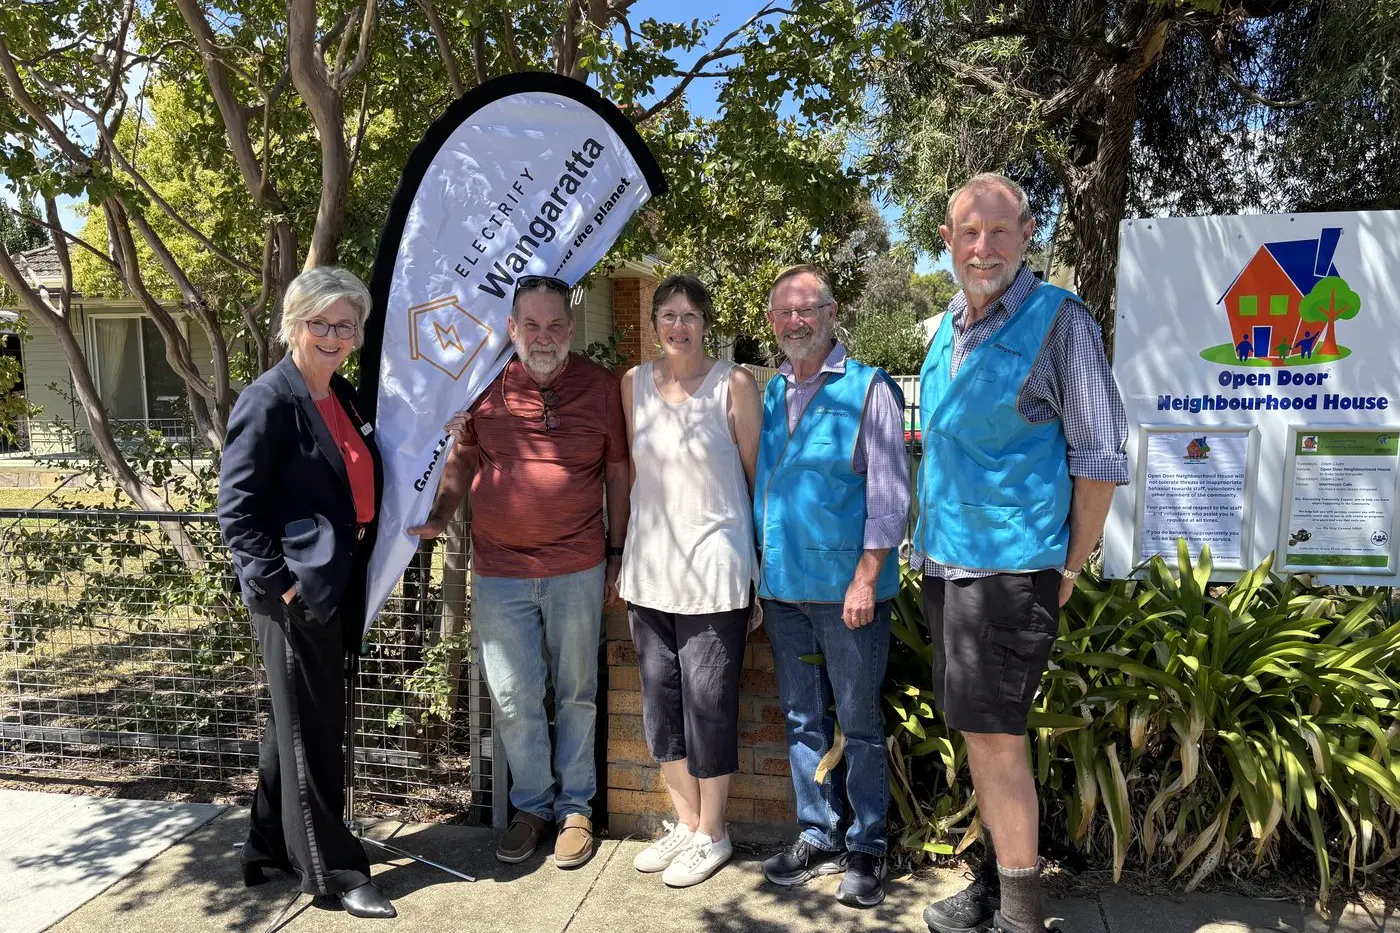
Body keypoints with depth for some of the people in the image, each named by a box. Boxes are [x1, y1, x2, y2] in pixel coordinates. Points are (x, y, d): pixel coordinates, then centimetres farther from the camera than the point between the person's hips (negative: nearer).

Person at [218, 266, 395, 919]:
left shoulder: (344, 396, 10)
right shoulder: (269, 400, -14)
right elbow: (236, 508, -16)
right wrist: (277, 584, -18)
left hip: (337, 587, 9)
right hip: (295, 592, -8)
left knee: (297, 723, 20)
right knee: (311, 732, 4)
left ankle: (271, 849, 37)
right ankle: (332, 871, 18)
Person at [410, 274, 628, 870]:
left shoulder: (599, 385, -1)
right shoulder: (485, 385, 0)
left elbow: (617, 471, 5)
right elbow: (463, 458, 13)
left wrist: (617, 552, 4)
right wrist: (438, 517, -1)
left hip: (578, 569, 0)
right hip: (499, 571, 1)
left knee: (576, 693, 12)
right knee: (513, 699, 8)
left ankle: (575, 807, 28)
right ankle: (531, 805, 28)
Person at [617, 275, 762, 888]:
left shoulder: (733, 384, -5)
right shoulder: (634, 383, 7)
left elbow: (756, 472, 0)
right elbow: (631, 470, 14)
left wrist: (759, 557, 0)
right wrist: (625, 556, 14)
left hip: (713, 568, -5)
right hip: (649, 566, 5)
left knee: (708, 700, 3)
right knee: (660, 699, 12)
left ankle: (711, 835, 22)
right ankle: (686, 822, 31)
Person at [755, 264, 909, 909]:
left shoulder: (868, 389, -5)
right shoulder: (768, 394, 11)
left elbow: (890, 493, -9)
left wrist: (866, 578, -14)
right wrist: (760, 567, 11)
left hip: (846, 588, -5)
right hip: (782, 587, 5)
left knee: (858, 723, 6)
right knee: (803, 719, 14)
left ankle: (866, 849, 20)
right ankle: (817, 837, 28)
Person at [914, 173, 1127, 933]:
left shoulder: (1059, 321, -9)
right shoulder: (945, 330, 11)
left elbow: (1100, 458, -9)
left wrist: (1069, 569, -7)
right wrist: (926, 544, 16)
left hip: (1009, 564, -7)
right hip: (944, 560, 7)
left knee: (993, 735, -3)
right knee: (975, 733, 16)